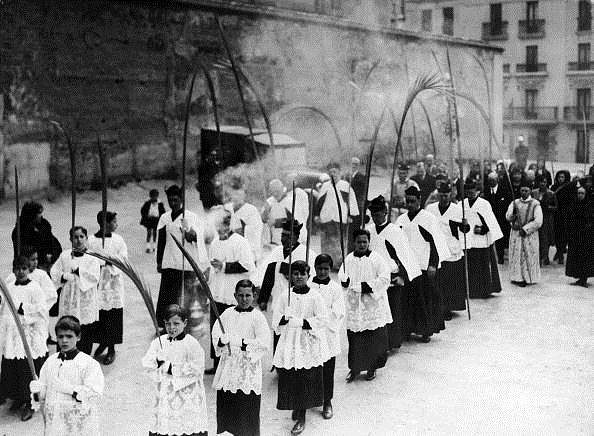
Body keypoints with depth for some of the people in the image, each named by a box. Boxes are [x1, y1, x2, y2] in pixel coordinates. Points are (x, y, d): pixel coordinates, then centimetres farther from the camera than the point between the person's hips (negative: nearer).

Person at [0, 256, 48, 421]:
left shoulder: (34, 288, -7)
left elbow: (41, 310, -12)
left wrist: (23, 309, -16)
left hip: (29, 336, -5)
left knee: (28, 371, -1)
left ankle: (29, 405, 11)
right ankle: (17, 398, 27)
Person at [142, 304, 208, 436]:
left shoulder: (192, 344, -7)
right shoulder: (159, 342, 8)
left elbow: (196, 369, -14)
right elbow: (146, 364, 2)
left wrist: (171, 367, -12)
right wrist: (159, 363, -18)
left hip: (187, 396, -4)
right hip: (165, 396, 4)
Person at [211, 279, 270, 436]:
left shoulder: (257, 317, -5)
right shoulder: (227, 313, 8)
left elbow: (264, 343, -13)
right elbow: (216, 332, 3)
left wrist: (245, 344, -22)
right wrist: (222, 341, -18)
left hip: (248, 368, -4)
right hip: (228, 367, 4)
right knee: (225, 404, 10)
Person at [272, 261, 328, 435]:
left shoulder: (315, 297, -3)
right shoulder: (284, 296, 4)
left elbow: (322, 320, -7)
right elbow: (276, 319, 1)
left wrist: (303, 322, -16)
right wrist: (288, 319, -18)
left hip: (309, 344, -2)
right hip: (289, 343, 2)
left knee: (306, 381, -1)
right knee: (290, 380, 5)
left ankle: (301, 418, 7)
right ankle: (296, 408, 30)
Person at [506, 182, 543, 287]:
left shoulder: (535, 204, -3)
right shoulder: (515, 203, 8)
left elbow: (538, 222, -10)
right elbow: (508, 217, -3)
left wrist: (525, 229, -13)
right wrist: (513, 215, -25)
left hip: (530, 234, -2)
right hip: (516, 234, 2)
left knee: (529, 256, 1)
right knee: (517, 256, 1)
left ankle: (530, 277, 10)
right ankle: (518, 277, 8)